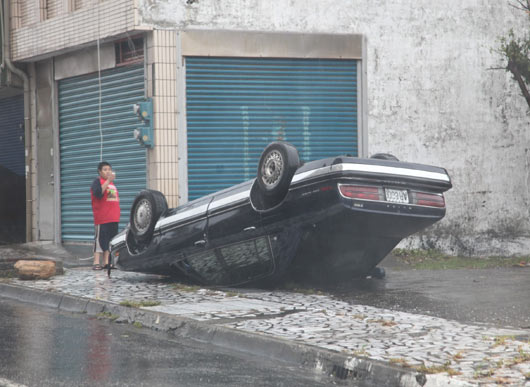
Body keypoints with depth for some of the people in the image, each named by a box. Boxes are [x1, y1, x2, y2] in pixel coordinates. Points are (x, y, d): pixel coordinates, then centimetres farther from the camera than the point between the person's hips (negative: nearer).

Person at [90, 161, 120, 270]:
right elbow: (98, 193, -23)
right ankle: (96, 263, -9)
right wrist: (108, 180, -25)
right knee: (100, 239, -9)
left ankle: (106, 262, 11)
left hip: (113, 218, 8)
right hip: (102, 218, -8)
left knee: (110, 241, 7)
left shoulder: (112, 182, 20)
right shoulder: (97, 181, -3)